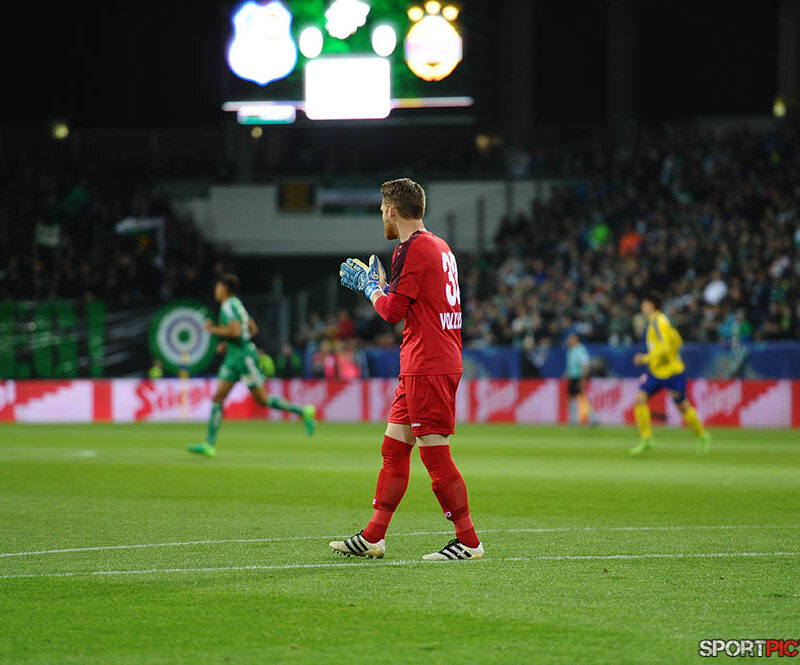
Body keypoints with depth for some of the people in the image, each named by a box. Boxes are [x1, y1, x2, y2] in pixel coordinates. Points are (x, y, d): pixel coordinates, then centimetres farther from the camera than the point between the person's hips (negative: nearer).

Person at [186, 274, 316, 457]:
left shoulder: (229, 306, -13)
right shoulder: (235, 304, 17)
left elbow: (235, 331, -26)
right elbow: (253, 330, 23)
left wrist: (213, 330, -12)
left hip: (244, 355, -10)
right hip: (233, 357, 10)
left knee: (262, 399, -4)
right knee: (218, 398, 0)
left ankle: (303, 411, 7)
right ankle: (209, 444, -5)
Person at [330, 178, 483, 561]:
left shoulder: (413, 249, -12)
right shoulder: (440, 246, 17)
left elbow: (392, 311, -13)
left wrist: (369, 286, 5)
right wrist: (380, 285, 27)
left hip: (428, 367, -10)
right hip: (420, 368, 10)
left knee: (435, 454, -8)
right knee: (393, 447, 12)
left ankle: (468, 541, -5)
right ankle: (373, 538, 16)